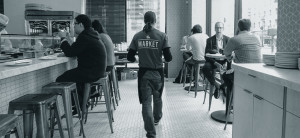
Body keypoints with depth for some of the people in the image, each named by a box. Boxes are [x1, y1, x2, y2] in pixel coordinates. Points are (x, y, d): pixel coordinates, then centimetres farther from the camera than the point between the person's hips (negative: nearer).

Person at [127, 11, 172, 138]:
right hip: (157, 72, 1)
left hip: (143, 73, 0)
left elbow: (130, 57, -1)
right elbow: (168, 57, -10)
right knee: (157, 97, 24)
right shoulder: (162, 36, -7)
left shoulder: (137, 36, -2)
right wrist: (167, 58, 13)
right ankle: (157, 118, 48)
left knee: (146, 101, 3)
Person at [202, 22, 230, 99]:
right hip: (213, 61, 0)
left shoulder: (227, 39, 9)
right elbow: (207, 55, -3)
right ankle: (216, 86, -12)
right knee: (205, 68, -32)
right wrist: (215, 63, -19)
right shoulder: (210, 40, 6)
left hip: (224, 61, 0)